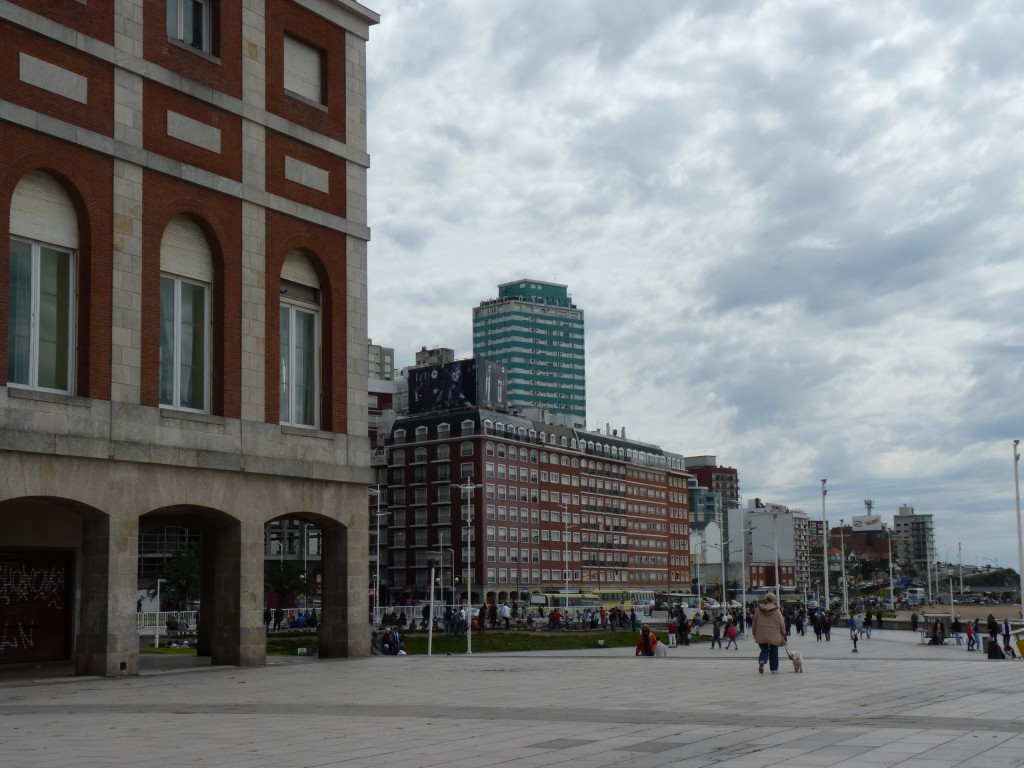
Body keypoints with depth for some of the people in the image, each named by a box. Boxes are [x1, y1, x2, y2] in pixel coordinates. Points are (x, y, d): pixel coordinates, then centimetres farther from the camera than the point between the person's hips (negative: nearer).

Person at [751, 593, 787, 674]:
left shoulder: (758, 609, -1)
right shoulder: (776, 610, -8)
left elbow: (754, 622, 7)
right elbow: (782, 623, -3)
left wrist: (754, 634, 18)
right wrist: (783, 633, 12)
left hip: (761, 635, 2)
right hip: (774, 635, -2)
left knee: (764, 650, 11)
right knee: (774, 652, 13)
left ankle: (761, 661, -18)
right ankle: (774, 669, 16)